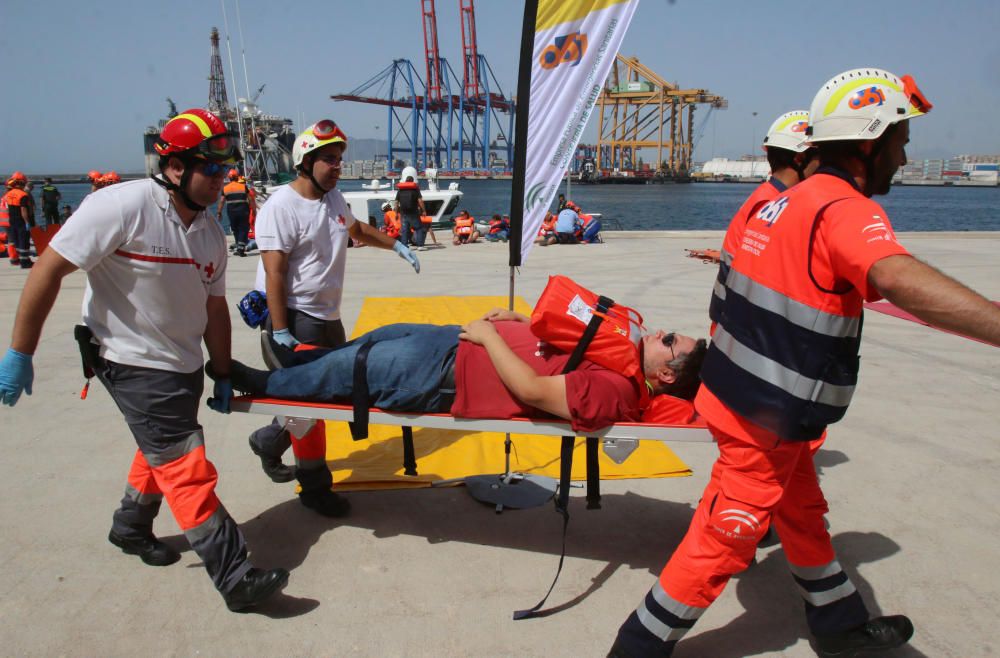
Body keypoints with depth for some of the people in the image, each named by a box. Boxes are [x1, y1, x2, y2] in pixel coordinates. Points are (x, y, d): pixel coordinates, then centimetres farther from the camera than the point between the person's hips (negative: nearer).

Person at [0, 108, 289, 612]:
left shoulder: (209, 232, 2)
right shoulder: (124, 207, -21)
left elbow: (214, 308, 9)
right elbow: (49, 269, -19)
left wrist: (223, 376, 10)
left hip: (183, 362, 8)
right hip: (132, 361, -8)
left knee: (161, 451, 23)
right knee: (186, 468, -8)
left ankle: (131, 528, 49)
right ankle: (235, 578, -1)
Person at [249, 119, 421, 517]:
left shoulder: (334, 198, 9)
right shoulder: (282, 207, -16)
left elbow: (357, 230, 30)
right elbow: (274, 273, -20)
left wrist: (396, 246, 25)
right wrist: (280, 332, -23)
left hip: (328, 316, 9)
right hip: (296, 319, -9)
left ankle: (268, 441, 38)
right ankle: (314, 487, 14)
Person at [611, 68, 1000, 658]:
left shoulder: (788, 200, 8)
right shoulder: (847, 210, -21)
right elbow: (900, 280, -42)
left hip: (744, 388, 10)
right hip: (767, 415, -10)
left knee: (803, 512, 25)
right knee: (726, 537, 2)